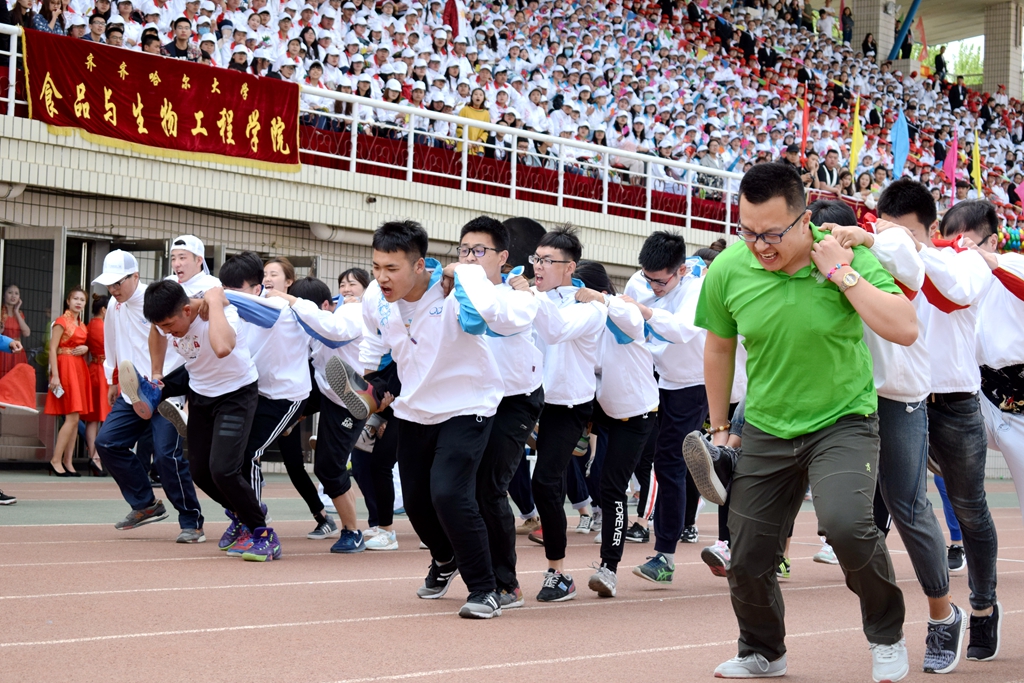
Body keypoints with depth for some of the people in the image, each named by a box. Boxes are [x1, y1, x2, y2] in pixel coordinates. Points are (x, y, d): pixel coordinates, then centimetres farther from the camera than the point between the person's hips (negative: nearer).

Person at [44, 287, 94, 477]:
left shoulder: (82, 325, 16)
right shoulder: (61, 322, -6)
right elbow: (52, 349, -12)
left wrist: (86, 348, 1)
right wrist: (55, 375, -20)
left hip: (80, 369, 8)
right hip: (66, 368, -8)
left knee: (75, 419, 4)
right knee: (72, 417, -14)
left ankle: (67, 462, 5)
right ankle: (56, 460, -11)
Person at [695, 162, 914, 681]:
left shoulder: (849, 257, -16)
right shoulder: (728, 270, -10)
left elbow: (905, 330, -25)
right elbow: (719, 349, 7)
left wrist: (843, 274, -27)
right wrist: (719, 428, 12)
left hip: (844, 420, -3)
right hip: (766, 429, 3)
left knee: (846, 522, -28)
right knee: (747, 556, 5)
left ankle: (887, 637, 0)